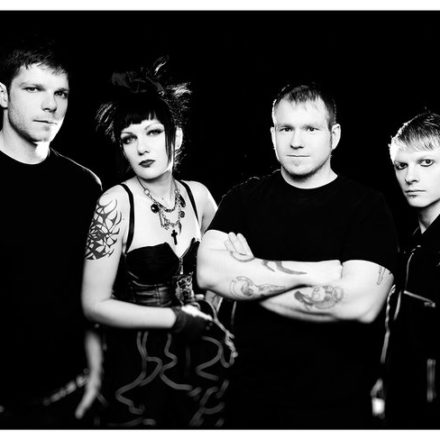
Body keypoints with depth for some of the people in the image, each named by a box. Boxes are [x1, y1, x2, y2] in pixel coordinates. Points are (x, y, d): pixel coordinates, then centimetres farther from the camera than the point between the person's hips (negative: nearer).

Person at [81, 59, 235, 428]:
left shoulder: (197, 195, -2)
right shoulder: (116, 204, -16)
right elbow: (95, 304, -15)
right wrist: (176, 318, -13)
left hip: (203, 352, 5)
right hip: (140, 360, -4)